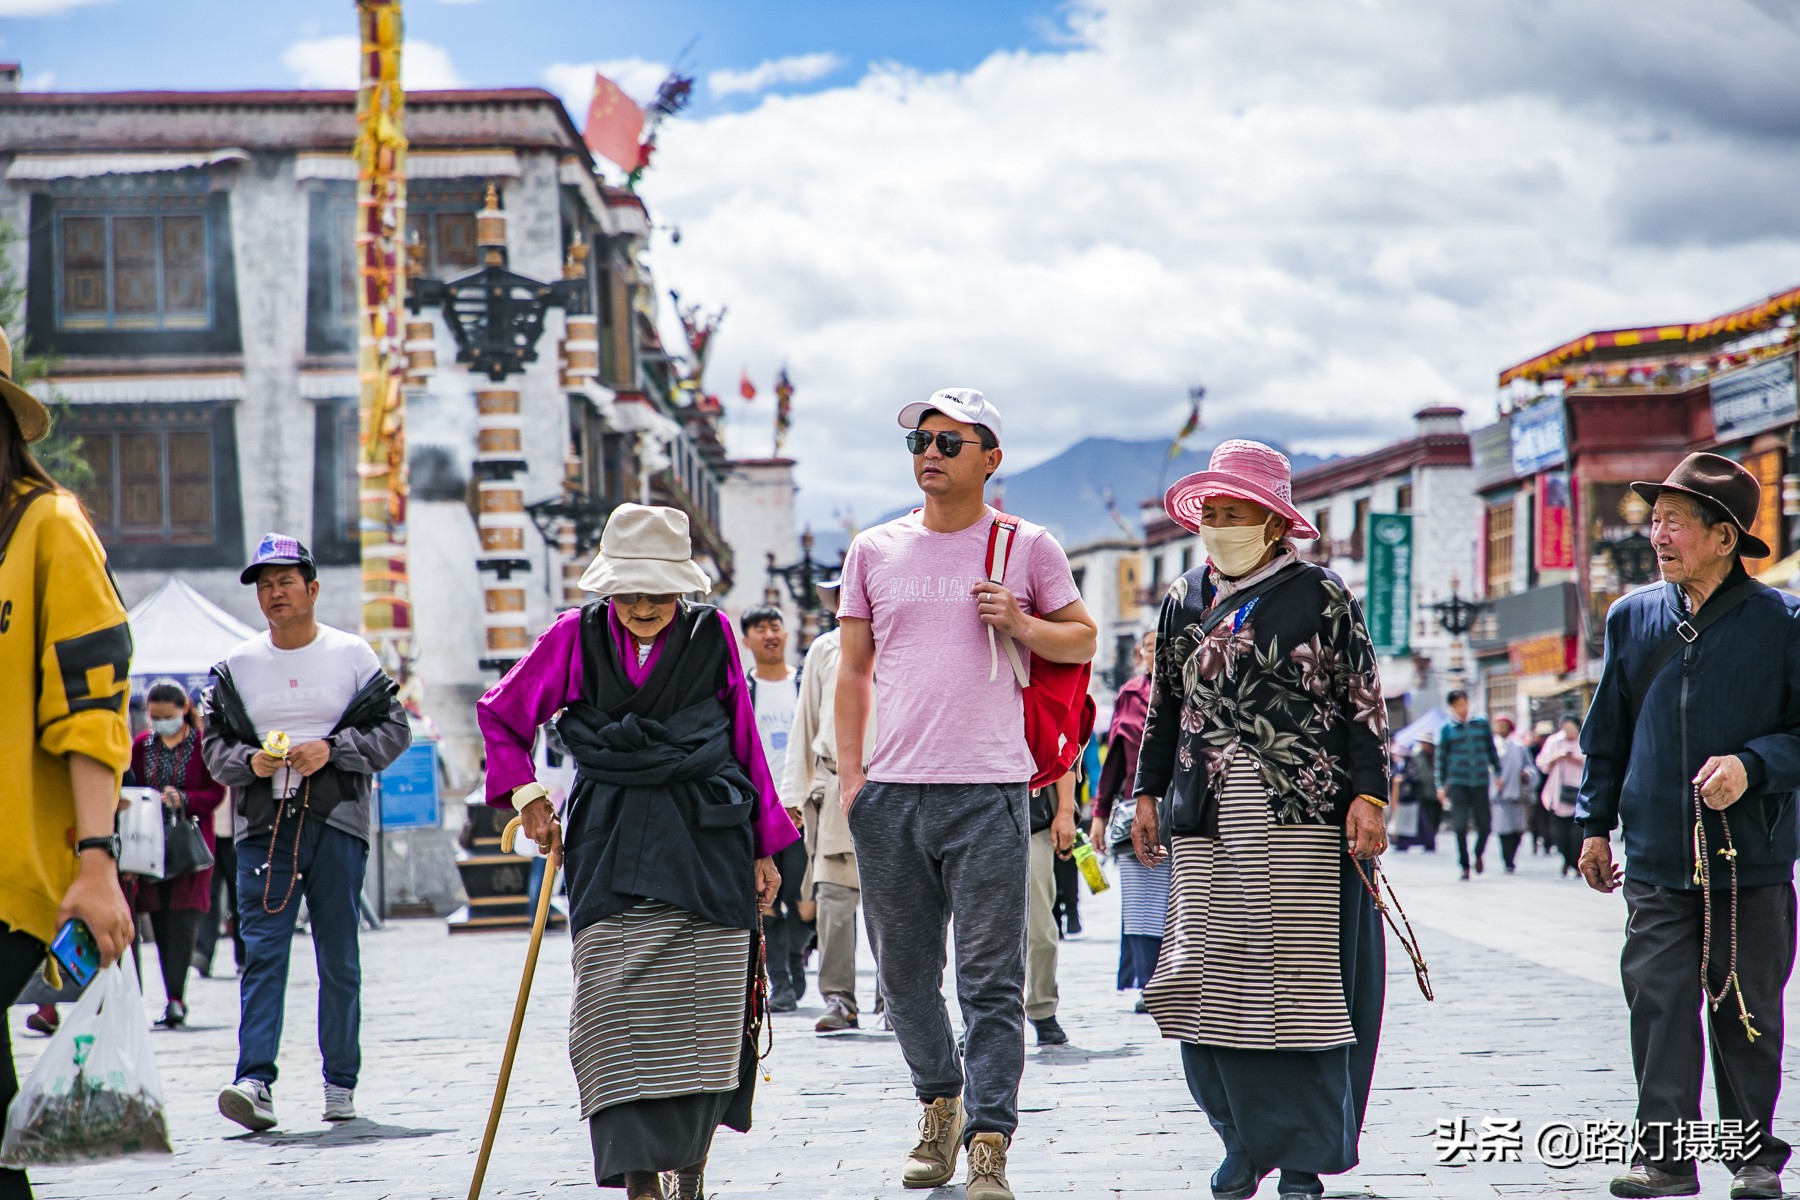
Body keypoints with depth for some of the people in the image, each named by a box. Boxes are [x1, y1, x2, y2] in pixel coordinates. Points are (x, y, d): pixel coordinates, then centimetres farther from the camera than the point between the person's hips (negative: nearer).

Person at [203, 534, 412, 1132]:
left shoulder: (353, 655, 4)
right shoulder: (236, 666, 10)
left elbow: (394, 728, 3)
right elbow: (214, 742, 12)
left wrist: (332, 750, -11)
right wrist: (250, 761, -8)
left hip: (337, 820, -1)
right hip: (263, 824, 1)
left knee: (339, 959, 5)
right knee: (262, 953, -10)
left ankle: (340, 1083, 14)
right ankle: (255, 1081, -18)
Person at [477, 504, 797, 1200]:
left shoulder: (712, 634, 6)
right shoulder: (576, 637, 5)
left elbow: (746, 744, 13)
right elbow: (500, 714, 18)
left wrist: (765, 847, 13)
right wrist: (524, 794, 6)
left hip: (707, 842, 1)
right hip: (611, 846, -1)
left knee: (702, 1013, -1)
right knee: (620, 1013, -12)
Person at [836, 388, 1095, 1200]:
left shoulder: (1027, 549, 5)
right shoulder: (874, 551, 11)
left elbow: (1082, 640, 13)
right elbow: (853, 668, 14)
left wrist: (1021, 625, -7)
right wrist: (849, 773, 5)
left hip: (988, 791, -3)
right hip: (889, 795, 3)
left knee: (991, 980, -7)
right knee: (903, 972, 11)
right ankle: (939, 1104, 31)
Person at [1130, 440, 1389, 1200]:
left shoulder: (1320, 596, 1)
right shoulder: (1184, 601, 14)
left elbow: (1363, 702, 0)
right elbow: (1164, 705, 22)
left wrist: (1367, 795, -8)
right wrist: (1148, 793, 17)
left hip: (1298, 818, -4)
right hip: (1207, 822, 4)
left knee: (1297, 978, -5)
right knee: (1211, 979, 0)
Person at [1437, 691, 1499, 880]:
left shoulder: (1481, 723, 6)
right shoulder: (1447, 729, 2)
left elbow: (1491, 749, 14)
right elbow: (1441, 757, 6)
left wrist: (1497, 772, 12)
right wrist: (1441, 785, 4)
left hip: (1481, 781, 1)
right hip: (1458, 783, -1)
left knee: (1484, 825, 1)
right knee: (1460, 826, -5)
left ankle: (1479, 854, 30)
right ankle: (1464, 866, 8)